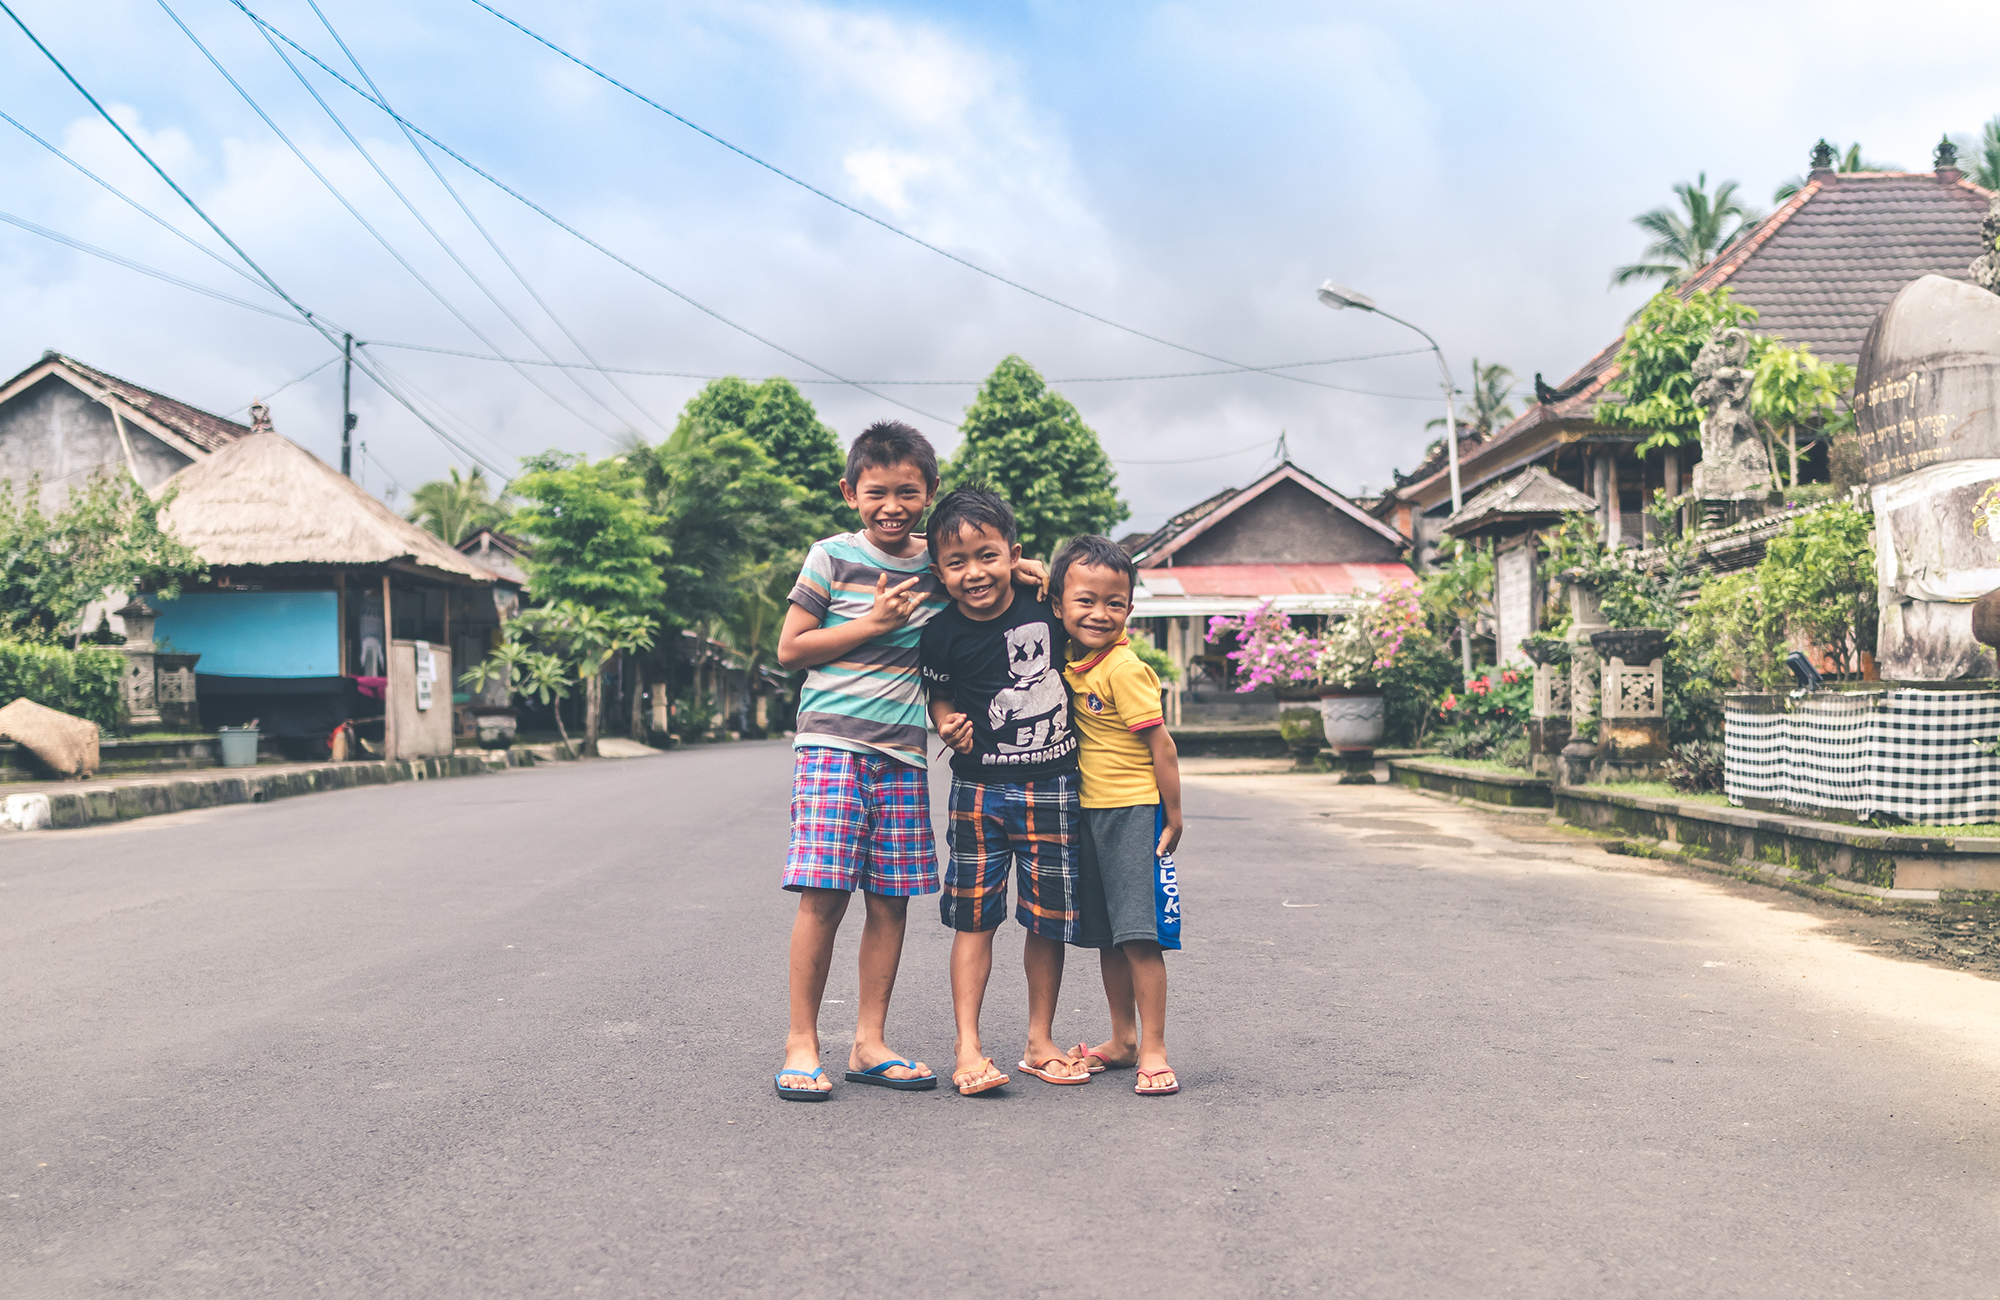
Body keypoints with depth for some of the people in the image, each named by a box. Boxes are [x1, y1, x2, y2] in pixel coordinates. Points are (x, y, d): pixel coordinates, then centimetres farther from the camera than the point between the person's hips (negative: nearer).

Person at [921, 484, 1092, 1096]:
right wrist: (948, 723, -11)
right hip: (981, 788, -1)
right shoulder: (941, 634, -7)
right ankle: (967, 1046, 8)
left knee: (1049, 919, 8)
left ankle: (1040, 1041, 22)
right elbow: (939, 696, 6)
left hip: (1054, 787, 1)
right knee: (974, 918, 0)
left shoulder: (1047, 609, -4)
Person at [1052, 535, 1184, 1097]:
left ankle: (1153, 1050, -1)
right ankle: (1122, 1039, 26)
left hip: (1134, 814, -8)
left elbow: (1161, 747, -15)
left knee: (1140, 934, -8)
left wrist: (1172, 818, -11)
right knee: (1107, 935, 14)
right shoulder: (1071, 659, 4)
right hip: (1090, 814, 8)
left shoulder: (1124, 669, -17)